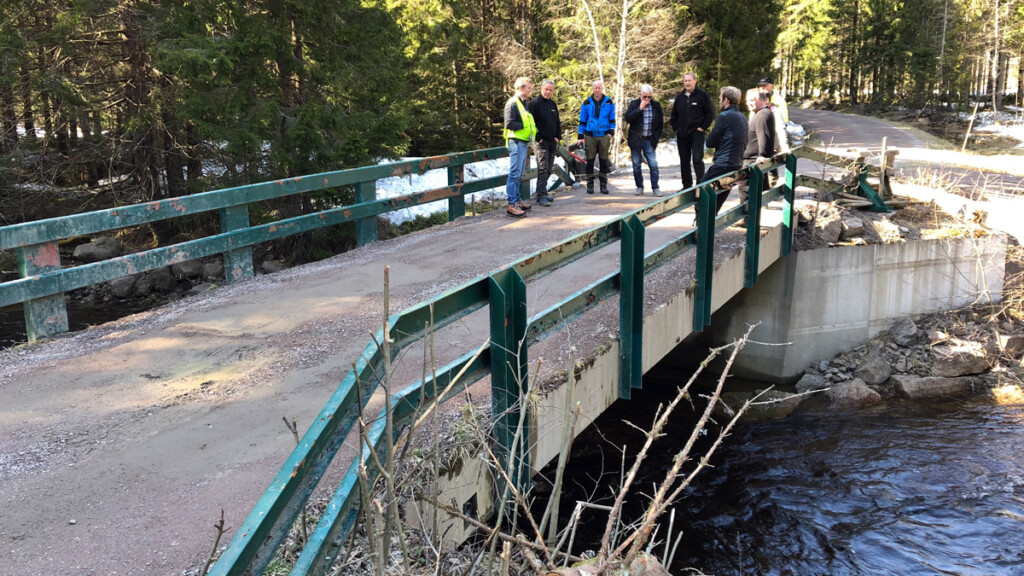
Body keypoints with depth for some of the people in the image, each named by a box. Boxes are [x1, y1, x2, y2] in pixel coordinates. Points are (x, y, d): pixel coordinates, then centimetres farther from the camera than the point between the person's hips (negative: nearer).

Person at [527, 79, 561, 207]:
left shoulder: (553, 104, 15)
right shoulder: (535, 103, -7)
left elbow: (558, 122, 22)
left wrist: (558, 137, 10)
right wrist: (538, 138, -15)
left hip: (552, 142, 7)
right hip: (541, 142, -7)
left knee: (548, 170, 10)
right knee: (542, 169, -12)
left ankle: (542, 193, 19)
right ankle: (541, 196, -12)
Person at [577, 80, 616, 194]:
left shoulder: (609, 102, 7)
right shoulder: (587, 103, 6)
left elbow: (612, 119, 12)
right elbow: (582, 121, 9)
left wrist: (611, 132, -2)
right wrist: (581, 136, 5)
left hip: (604, 136, 0)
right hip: (590, 136, 0)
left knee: (604, 161, 4)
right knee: (590, 161, 0)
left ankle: (603, 185, 11)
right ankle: (590, 184, 8)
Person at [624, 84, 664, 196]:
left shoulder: (656, 106, 5)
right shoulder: (634, 104, -1)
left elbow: (660, 122, 14)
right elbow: (627, 118, -16)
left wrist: (657, 137, 7)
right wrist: (640, 108, -19)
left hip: (649, 140, 1)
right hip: (636, 140, -1)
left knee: (653, 164, -6)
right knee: (636, 165, 4)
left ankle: (655, 187, 1)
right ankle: (639, 187, 15)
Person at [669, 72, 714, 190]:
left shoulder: (702, 95, -1)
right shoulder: (679, 97, 14)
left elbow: (709, 114, -1)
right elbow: (674, 115, 22)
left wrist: (703, 127, -8)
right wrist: (675, 127, 8)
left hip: (697, 133, -5)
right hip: (682, 135, 5)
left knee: (698, 159, -12)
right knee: (684, 161, 8)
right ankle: (687, 186, 15)